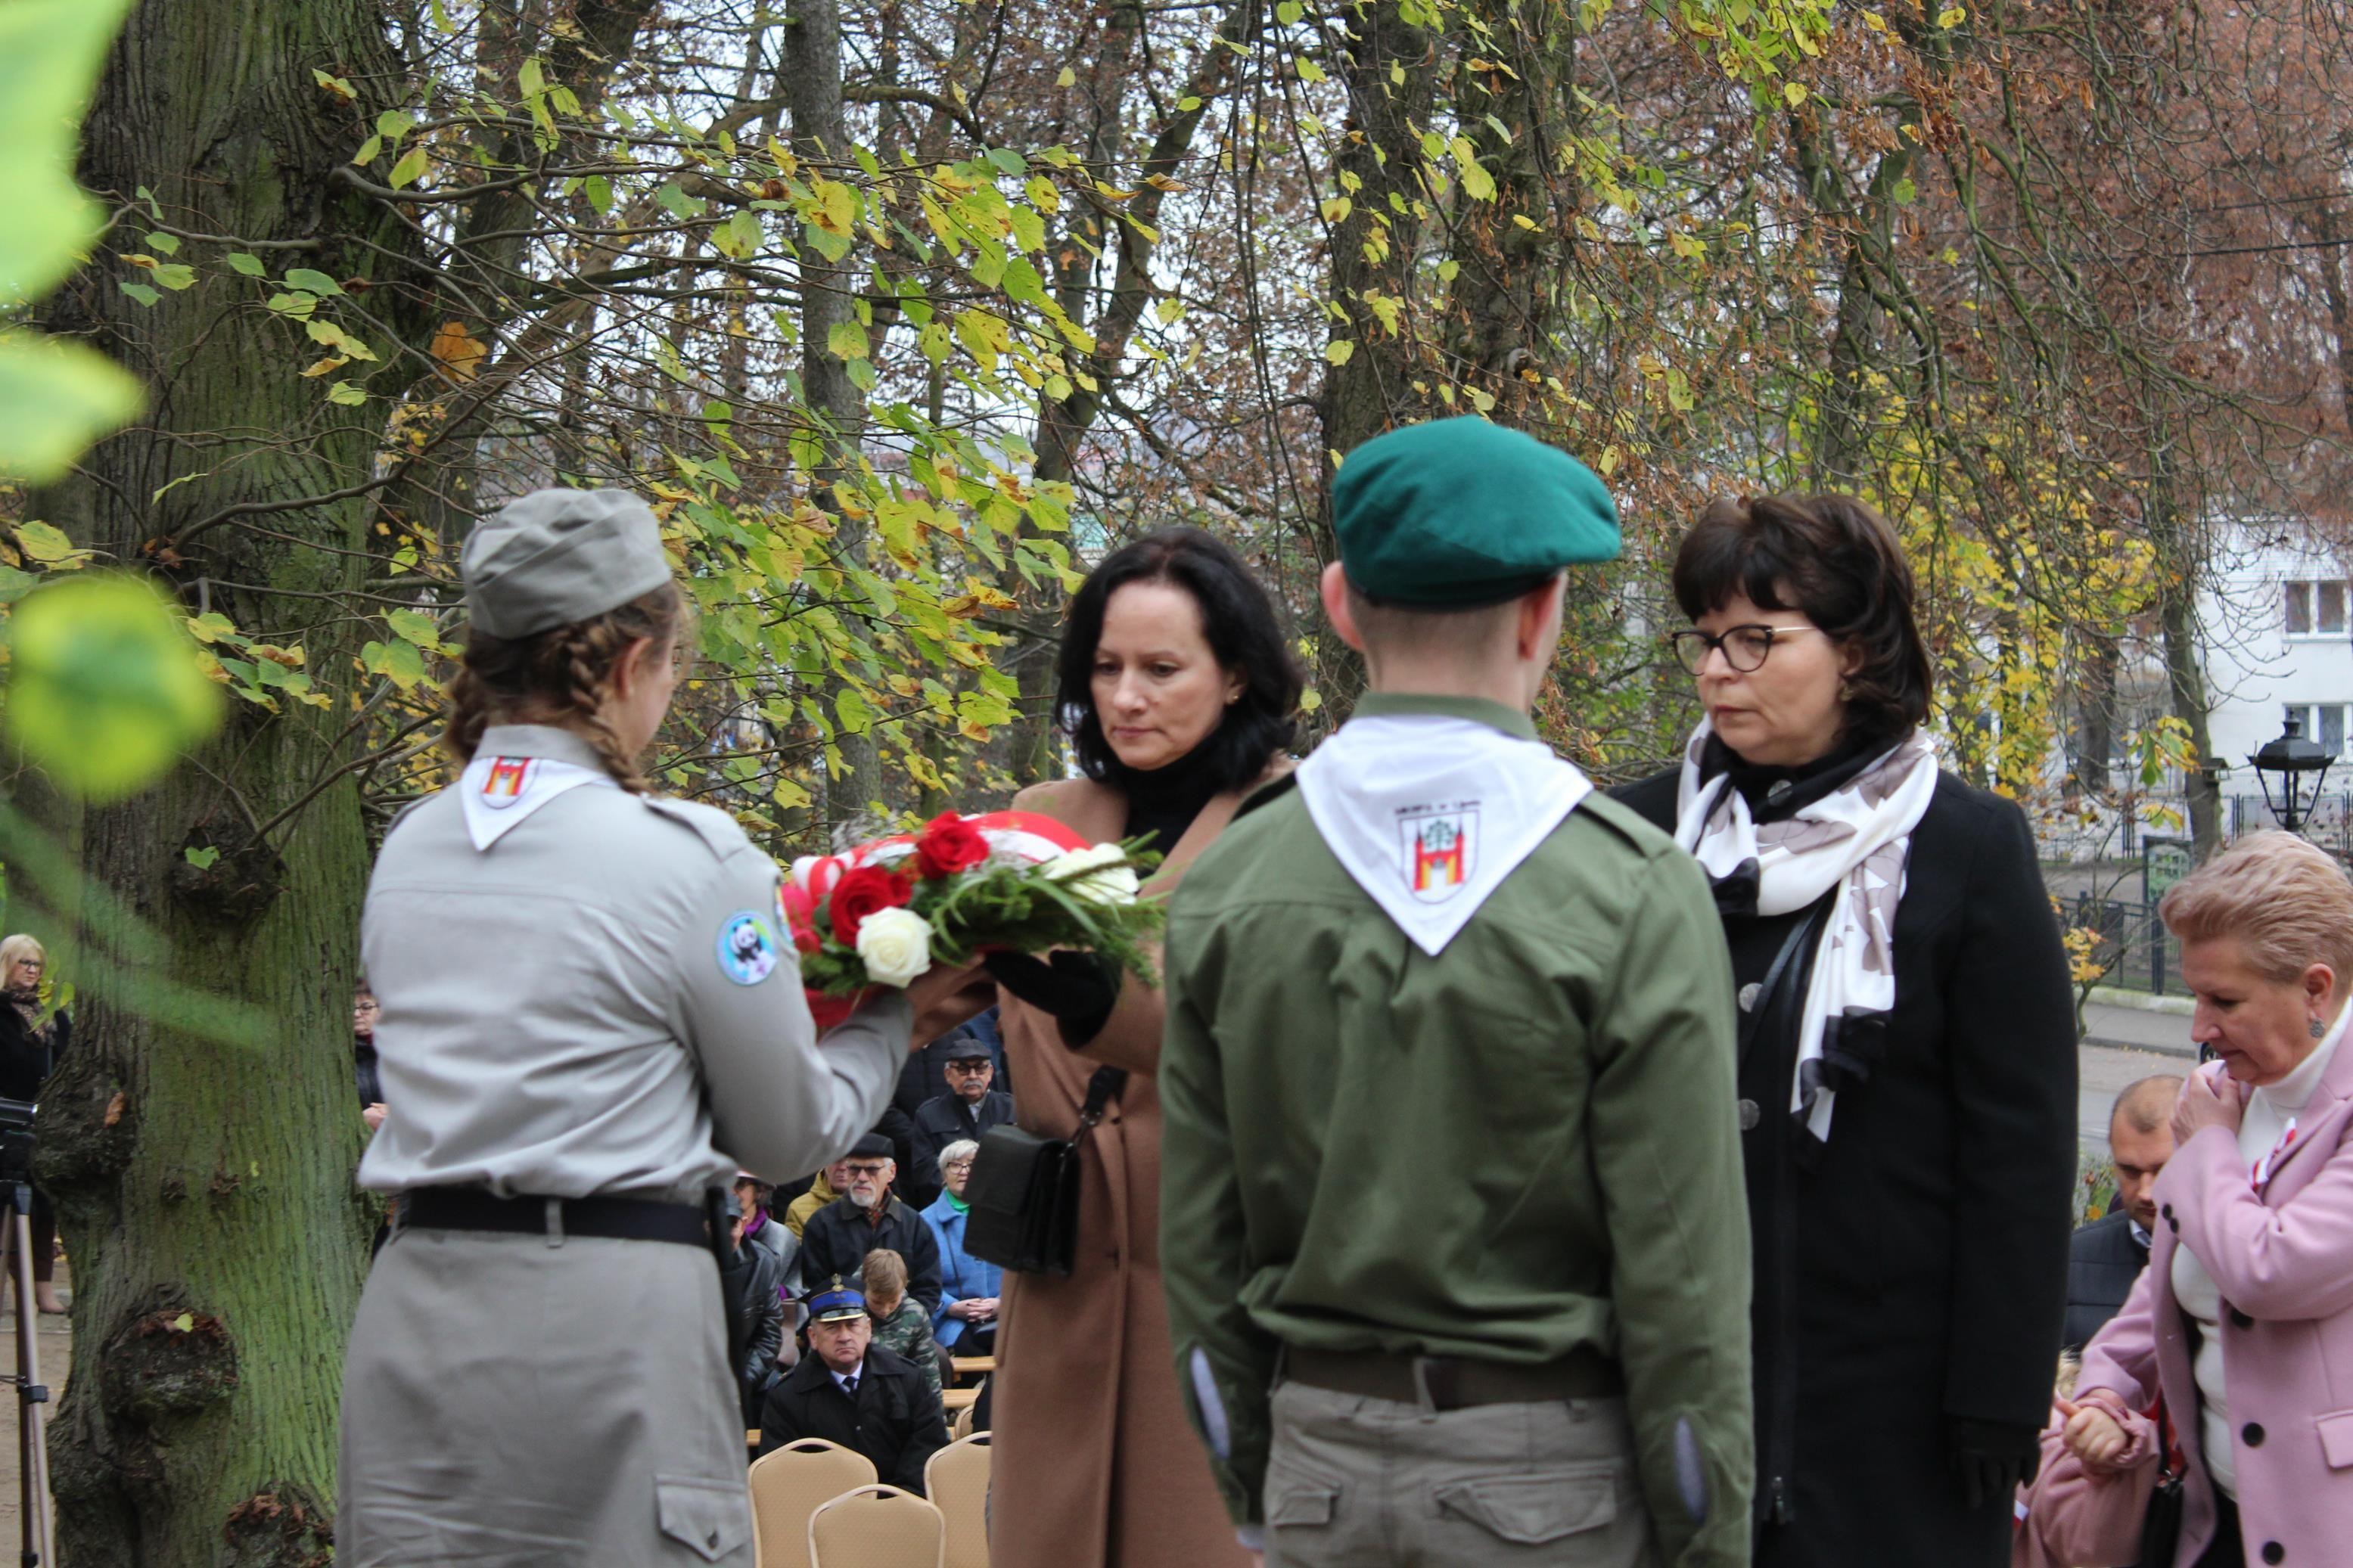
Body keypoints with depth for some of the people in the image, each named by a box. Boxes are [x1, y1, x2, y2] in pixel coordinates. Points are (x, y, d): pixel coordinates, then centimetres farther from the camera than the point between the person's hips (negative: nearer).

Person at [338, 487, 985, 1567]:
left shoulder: (405, 850, 9)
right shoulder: (691, 860, -9)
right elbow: (793, 1132, 1)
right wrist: (895, 1020, 19)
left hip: (416, 1306, 6)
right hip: (604, 1311, -5)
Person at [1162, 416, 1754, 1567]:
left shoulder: (1226, 884, 1)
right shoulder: (1633, 890, -10)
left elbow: (1197, 1247, 5)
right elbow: (1683, 1270, -10)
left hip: (1321, 1461, 4)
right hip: (1554, 1472, -3)